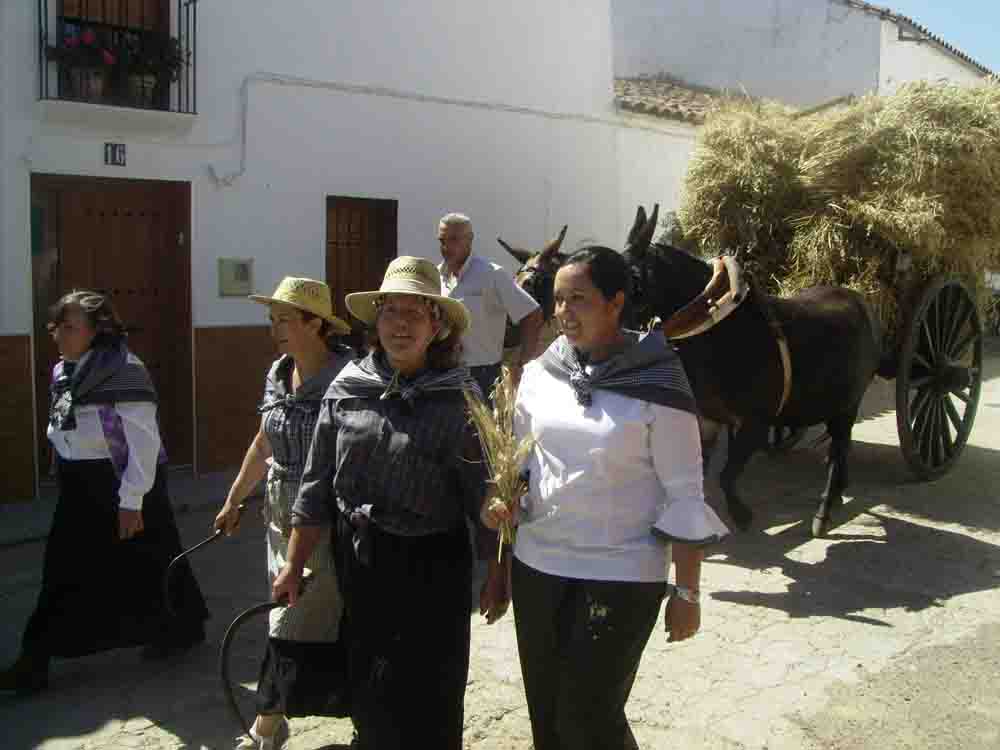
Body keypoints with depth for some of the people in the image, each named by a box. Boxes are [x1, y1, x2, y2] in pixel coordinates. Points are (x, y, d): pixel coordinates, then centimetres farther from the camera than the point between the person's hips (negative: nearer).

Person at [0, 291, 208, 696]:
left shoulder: (123, 370, -19)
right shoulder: (62, 372, 7)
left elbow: (144, 442, -21)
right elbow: (61, 434, 17)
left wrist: (131, 501, -21)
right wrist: (66, 479, 18)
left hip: (119, 484, -8)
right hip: (80, 489, 8)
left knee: (145, 566, 8)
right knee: (65, 574, 12)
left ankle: (185, 627, 30)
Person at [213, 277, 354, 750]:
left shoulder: (345, 375, -16)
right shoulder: (277, 374, 7)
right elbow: (263, 444, 18)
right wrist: (233, 500, 23)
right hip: (282, 515, 7)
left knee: (295, 628, 1)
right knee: (315, 623, 17)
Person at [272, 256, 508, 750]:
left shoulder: (459, 398, -12)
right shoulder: (347, 388, -3)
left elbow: (485, 496, -8)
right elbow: (316, 485, 2)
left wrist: (497, 575, -4)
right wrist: (294, 565, 4)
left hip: (430, 567, -3)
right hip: (356, 561, 4)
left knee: (425, 700, 8)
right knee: (366, 692, 20)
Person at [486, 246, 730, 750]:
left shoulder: (657, 384, -13)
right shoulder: (539, 373, 0)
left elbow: (684, 494, -9)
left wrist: (687, 593, -8)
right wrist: (501, 498, -9)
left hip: (621, 576, -5)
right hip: (536, 566, 5)